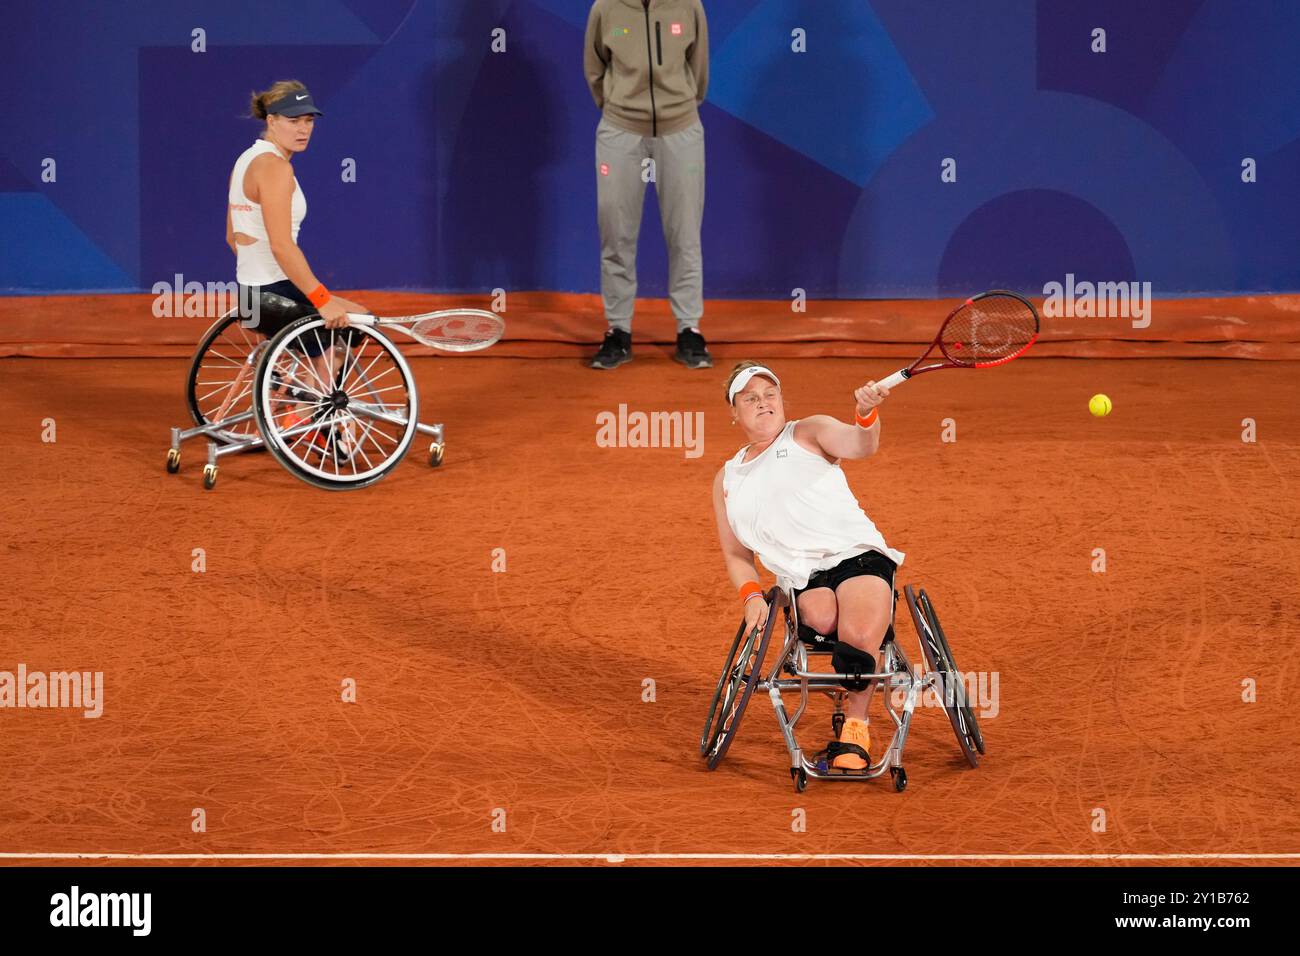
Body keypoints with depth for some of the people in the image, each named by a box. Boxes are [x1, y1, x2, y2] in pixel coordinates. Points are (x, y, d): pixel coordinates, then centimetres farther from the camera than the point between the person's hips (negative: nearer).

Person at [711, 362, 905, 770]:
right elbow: (737, 554, 26)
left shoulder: (808, 433, 12)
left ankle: (854, 725, -12)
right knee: (823, 617, -36)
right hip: (801, 581, 3)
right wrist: (751, 595, 5)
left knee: (859, 636, -32)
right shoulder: (727, 480, 24)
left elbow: (860, 445, -9)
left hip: (857, 554, -3)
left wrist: (866, 414, -33)